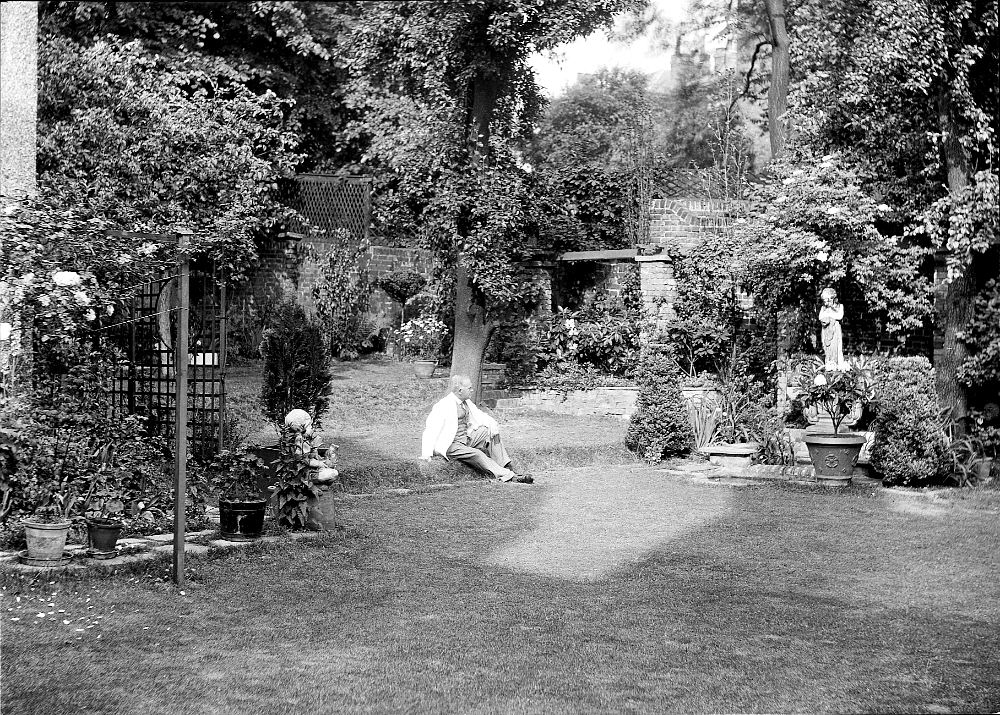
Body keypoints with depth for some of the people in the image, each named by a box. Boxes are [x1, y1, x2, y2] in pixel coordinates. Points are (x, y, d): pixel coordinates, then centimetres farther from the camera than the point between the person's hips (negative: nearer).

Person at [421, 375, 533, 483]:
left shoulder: (466, 402, 8)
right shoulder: (445, 405, -18)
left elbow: (478, 415, 16)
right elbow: (431, 428, -24)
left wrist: (492, 424, -7)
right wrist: (427, 453, -33)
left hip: (467, 439, 9)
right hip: (451, 445, -9)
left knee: (489, 432, -4)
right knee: (476, 454, -28)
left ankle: (507, 468, -11)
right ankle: (508, 476, -33)